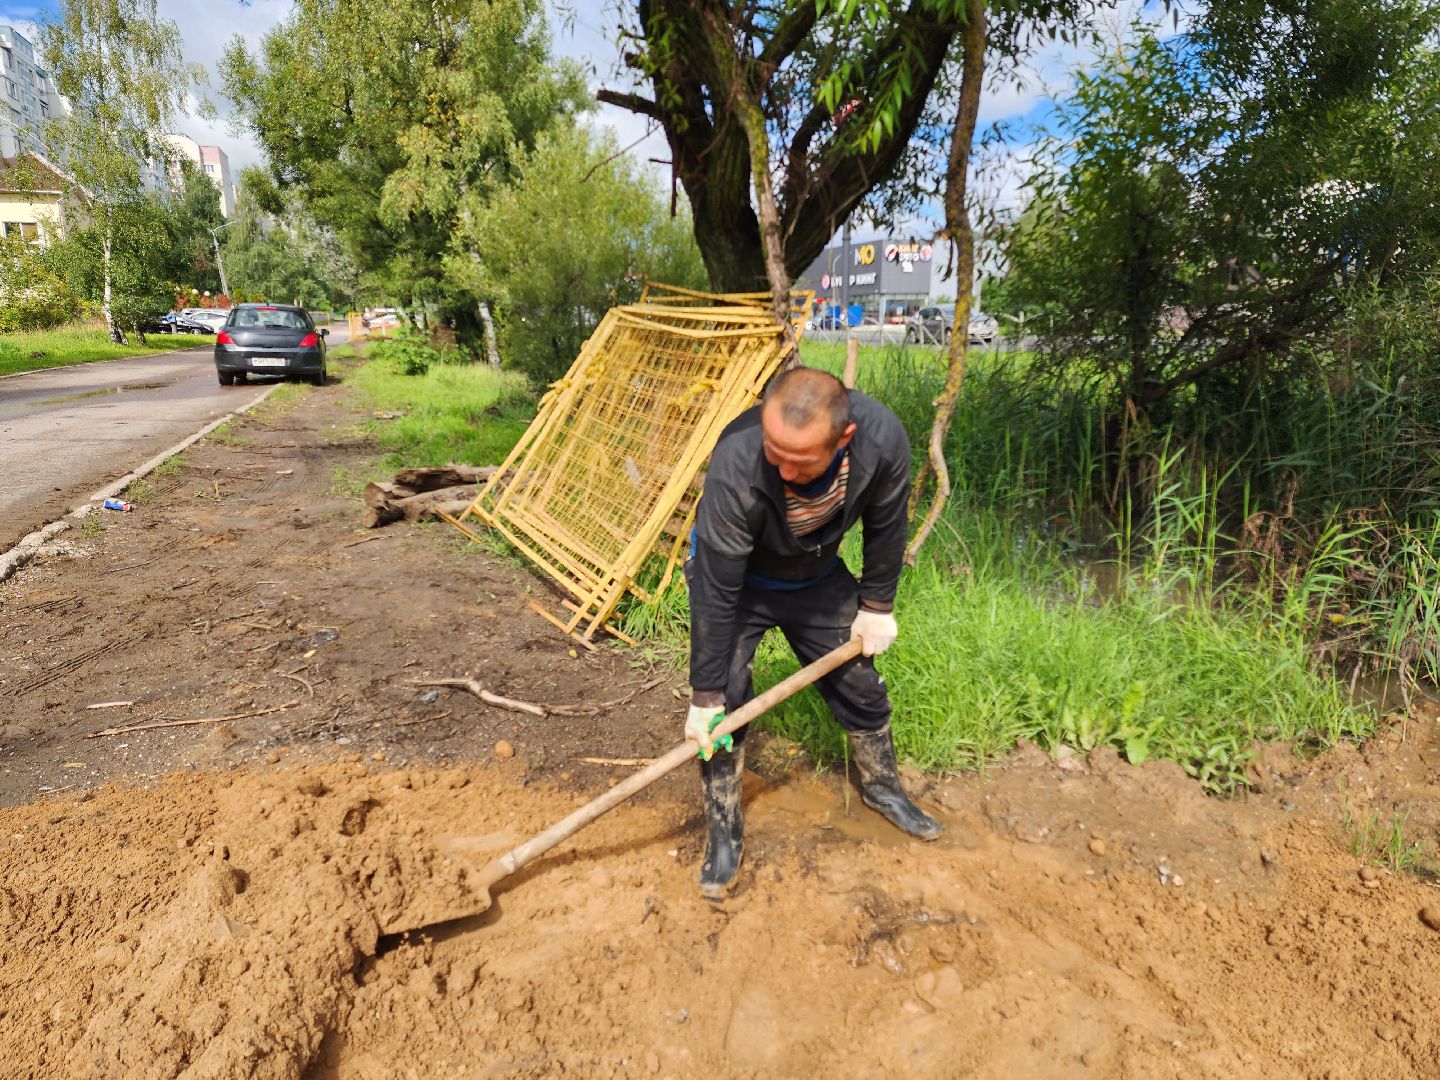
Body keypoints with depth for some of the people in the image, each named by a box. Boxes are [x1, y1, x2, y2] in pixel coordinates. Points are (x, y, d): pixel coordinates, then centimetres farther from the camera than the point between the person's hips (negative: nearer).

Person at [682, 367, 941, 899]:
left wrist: (876, 605, 0)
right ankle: (724, 836, 14)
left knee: (860, 688, 12)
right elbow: (717, 592, -33)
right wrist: (706, 695, -26)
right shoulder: (736, 464, -41)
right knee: (725, 706, -9)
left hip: (817, 576, 3)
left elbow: (885, 526, -10)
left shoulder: (883, 438, -32)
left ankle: (882, 788, 41)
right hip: (732, 576, -3)